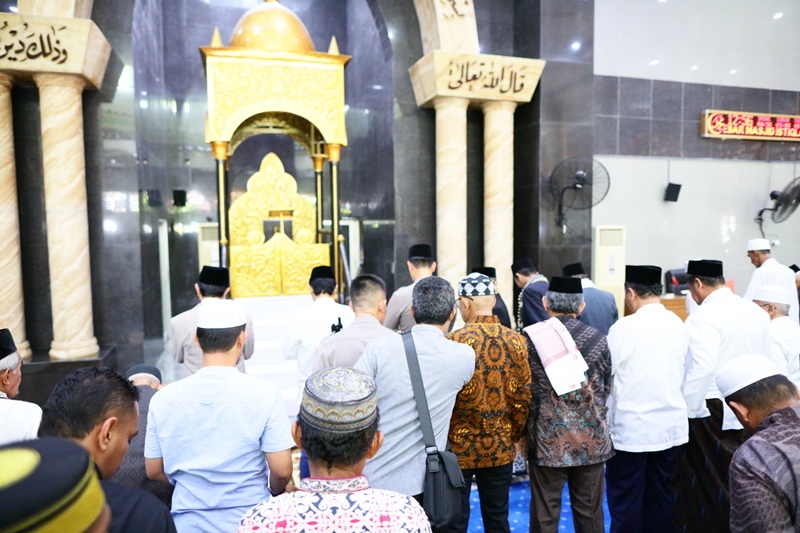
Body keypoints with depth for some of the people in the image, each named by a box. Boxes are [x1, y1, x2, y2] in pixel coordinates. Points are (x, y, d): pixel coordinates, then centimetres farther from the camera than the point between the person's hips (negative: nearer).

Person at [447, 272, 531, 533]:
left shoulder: (454, 341, -16)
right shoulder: (517, 341, -4)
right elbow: (523, 398, 1)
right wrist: (515, 437, 14)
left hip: (459, 446, -3)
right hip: (501, 447, 4)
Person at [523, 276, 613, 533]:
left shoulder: (530, 337, -10)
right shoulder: (598, 339, -3)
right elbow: (607, 389, 7)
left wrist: (526, 431, 13)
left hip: (547, 440, -2)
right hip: (592, 440, 3)